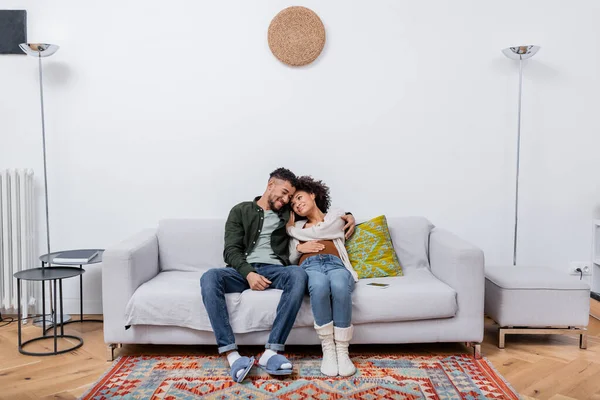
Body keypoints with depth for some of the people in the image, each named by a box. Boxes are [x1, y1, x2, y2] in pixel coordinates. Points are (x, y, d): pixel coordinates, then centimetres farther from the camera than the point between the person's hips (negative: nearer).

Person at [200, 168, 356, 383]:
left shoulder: (287, 214, 21)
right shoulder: (241, 211, 13)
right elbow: (231, 250, 2)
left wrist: (346, 216, 13)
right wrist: (248, 273, -18)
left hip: (274, 270, 1)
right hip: (244, 270, -1)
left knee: (298, 274, -35)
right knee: (209, 277, -33)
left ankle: (271, 352, -38)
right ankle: (232, 354, -37)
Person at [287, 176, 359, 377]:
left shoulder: (336, 215, 25)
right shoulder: (297, 226, 34)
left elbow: (316, 232, 8)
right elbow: (291, 258, 24)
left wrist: (290, 229, 23)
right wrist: (299, 248, 2)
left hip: (336, 264, -1)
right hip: (309, 266, 1)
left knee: (340, 287, -40)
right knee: (320, 286, -40)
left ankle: (342, 351, -31)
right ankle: (328, 349, -29)